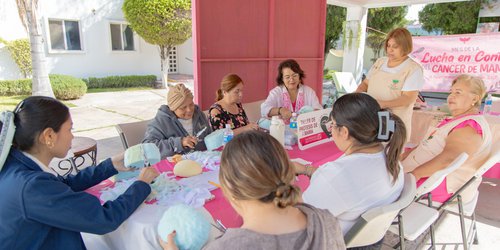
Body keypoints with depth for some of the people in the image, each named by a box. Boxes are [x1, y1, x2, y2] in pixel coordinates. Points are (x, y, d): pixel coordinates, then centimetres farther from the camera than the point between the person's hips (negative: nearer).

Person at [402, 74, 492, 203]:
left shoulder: (471, 126, -17)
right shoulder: (458, 120, 16)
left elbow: (448, 158, -33)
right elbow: (428, 146, 18)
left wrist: (415, 174, -36)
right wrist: (403, 156, 7)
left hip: (446, 186, -10)